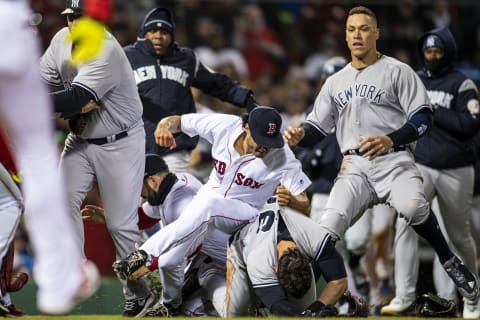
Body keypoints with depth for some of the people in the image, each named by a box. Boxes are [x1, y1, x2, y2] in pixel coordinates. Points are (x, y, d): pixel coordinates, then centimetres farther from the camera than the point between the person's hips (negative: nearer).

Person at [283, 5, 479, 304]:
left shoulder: (397, 71, 4)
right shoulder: (335, 82, 20)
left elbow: (423, 118, -4)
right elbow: (317, 126, 19)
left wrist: (390, 140, -22)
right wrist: (300, 135, -7)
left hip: (394, 160, -4)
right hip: (355, 167, 4)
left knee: (412, 206, -34)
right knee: (330, 223, -19)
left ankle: (450, 262, -11)